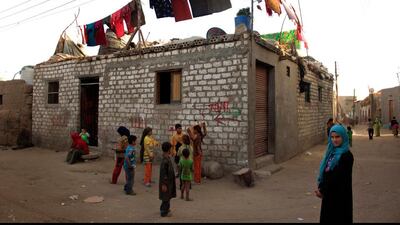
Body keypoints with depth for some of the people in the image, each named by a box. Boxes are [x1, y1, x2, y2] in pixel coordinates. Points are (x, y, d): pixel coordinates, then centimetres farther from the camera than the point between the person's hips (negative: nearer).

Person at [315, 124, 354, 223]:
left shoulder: (346, 156, -16)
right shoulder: (332, 152, 6)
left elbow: (338, 177, -18)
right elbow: (324, 171, 7)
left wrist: (323, 191, -13)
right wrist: (320, 188, -5)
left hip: (340, 196, -7)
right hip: (328, 195, 7)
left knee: (338, 219, 6)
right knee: (327, 218, 15)